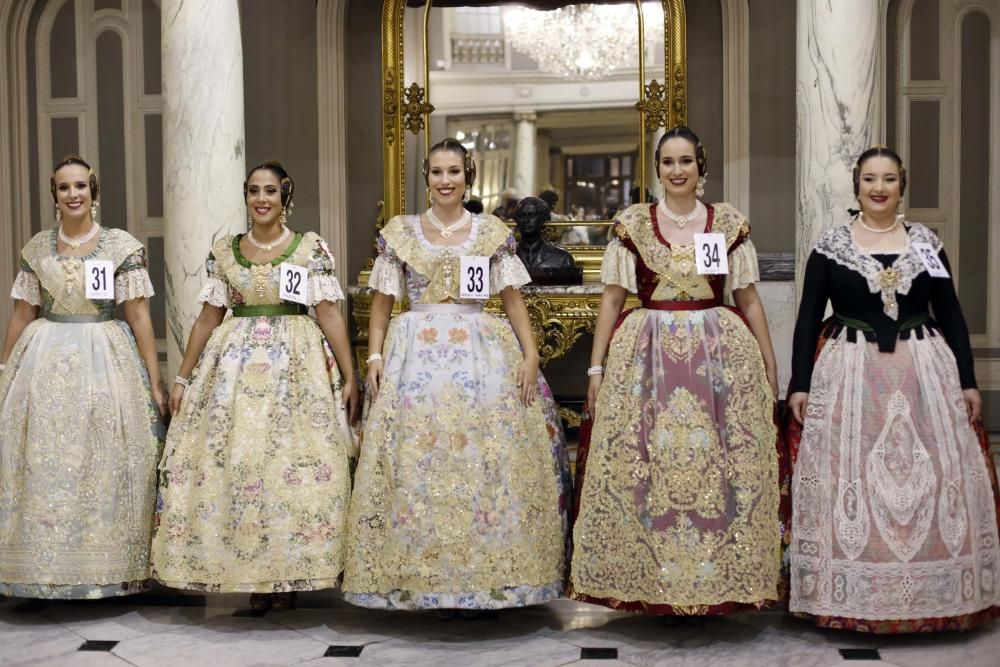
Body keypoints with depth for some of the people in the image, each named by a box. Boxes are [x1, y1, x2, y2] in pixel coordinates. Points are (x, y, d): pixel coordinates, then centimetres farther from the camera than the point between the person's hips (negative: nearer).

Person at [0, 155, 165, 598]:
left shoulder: (122, 246, -2)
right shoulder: (36, 249, 7)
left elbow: (139, 316, -4)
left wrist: (154, 383, -7)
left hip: (105, 362, -3)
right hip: (46, 362, 3)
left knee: (104, 466, 1)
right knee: (43, 466, 3)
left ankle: (108, 571, 12)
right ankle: (44, 571, 14)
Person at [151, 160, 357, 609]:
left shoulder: (311, 247, 1)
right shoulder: (223, 251, 9)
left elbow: (329, 314, -3)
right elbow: (208, 319, 12)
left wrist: (349, 377, -8)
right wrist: (182, 378, 10)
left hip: (297, 365, -2)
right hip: (235, 364, 3)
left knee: (292, 462, -4)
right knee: (232, 462, 0)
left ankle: (287, 576, 7)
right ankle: (249, 576, 11)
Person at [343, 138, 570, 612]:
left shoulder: (492, 232, 9)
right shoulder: (400, 232, 10)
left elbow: (513, 300, 8)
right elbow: (382, 302, 10)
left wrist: (530, 354, -3)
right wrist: (375, 355, -2)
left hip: (481, 353, 0)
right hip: (417, 354, 0)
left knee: (486, 462, -4)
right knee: (417, 462, -4)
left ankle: (488, 578, 3)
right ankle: (426, 577, 4)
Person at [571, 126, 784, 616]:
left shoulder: (730, 223, 6)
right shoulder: (632, 223, 4)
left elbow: (749, 300, 9)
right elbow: (611, 299, 4)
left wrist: (770, 367, 7)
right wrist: (596, 367, 0)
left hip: (722, 355, 1)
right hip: (647, 355, 0)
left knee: (721, 467, 1)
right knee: (645, 469, 0)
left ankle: (722, 580, 13)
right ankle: (649, 579, 11)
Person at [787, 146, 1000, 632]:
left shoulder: (926, 243, 8)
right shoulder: (830, 247, 3)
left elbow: (951, 315, 10)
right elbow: (808, 318, 3)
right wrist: (799, 384, -3)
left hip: (924, 373, 2)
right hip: (850, 375, -1)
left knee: (930, 479, 2)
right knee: (849, 482, -3)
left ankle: (931, 593, 13)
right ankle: (851, 597, 7)